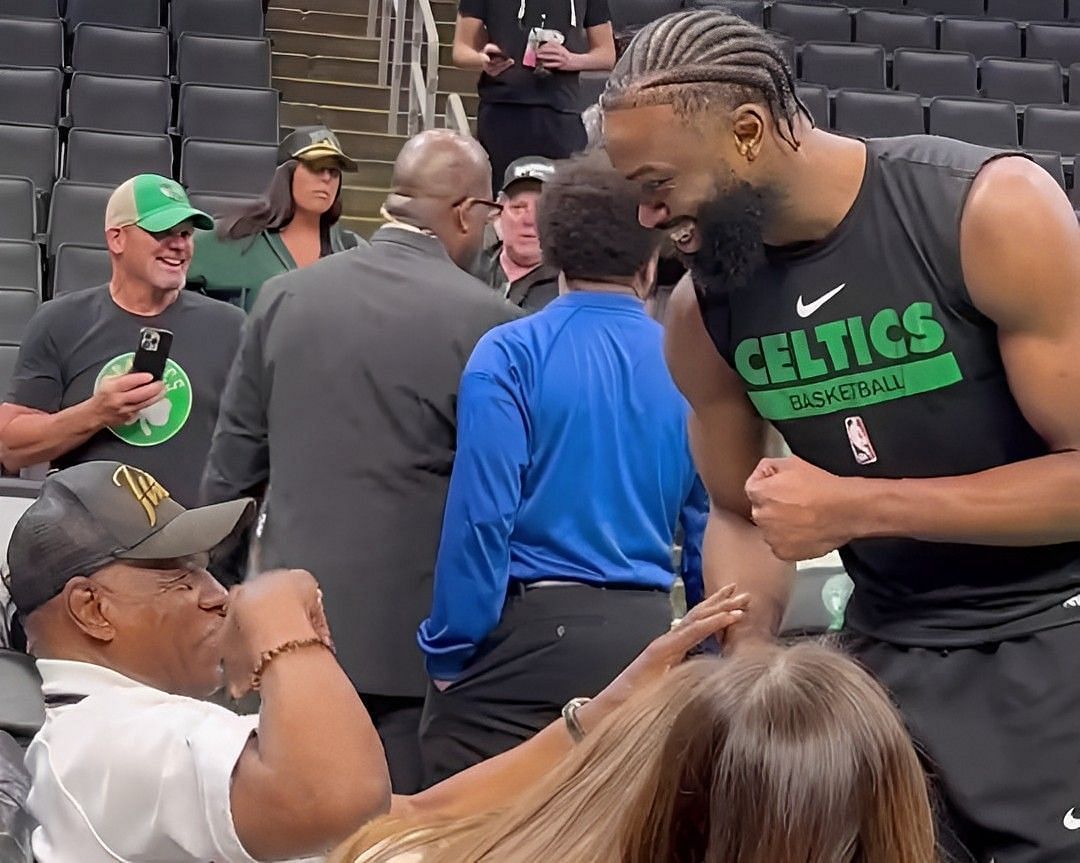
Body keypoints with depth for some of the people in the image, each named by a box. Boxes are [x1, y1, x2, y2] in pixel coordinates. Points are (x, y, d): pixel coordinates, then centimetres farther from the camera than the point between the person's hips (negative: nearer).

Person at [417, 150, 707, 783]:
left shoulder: (510, 355, -7)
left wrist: (449, 657, -6)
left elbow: (480, 516, -13)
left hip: (529, 629, -4)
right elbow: (713, 527, 4)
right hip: (647, 632, 4)